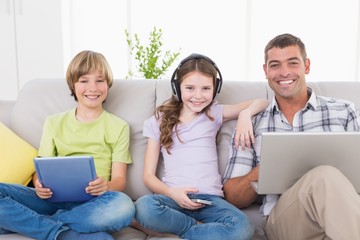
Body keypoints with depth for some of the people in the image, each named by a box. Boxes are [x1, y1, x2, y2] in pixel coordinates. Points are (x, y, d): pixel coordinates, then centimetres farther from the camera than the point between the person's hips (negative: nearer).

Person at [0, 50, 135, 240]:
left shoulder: (118, 126, 10)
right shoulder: (54, 122, 16)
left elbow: (120, 179, 4)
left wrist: (106, 186, -21)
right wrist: (39, 185, -12)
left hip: (92, 203, -1)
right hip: (54, 199, 2)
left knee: (124, 205, -36)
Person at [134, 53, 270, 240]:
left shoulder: (214, 114, 13)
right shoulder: (158, 121, 10)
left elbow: (263, 102, 14)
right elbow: (149, 175, 6)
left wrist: (245, 114, -8)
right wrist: (172, 193, -14)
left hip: (209, 197, 1)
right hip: (173, 196, 0)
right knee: (144, 207, -35)